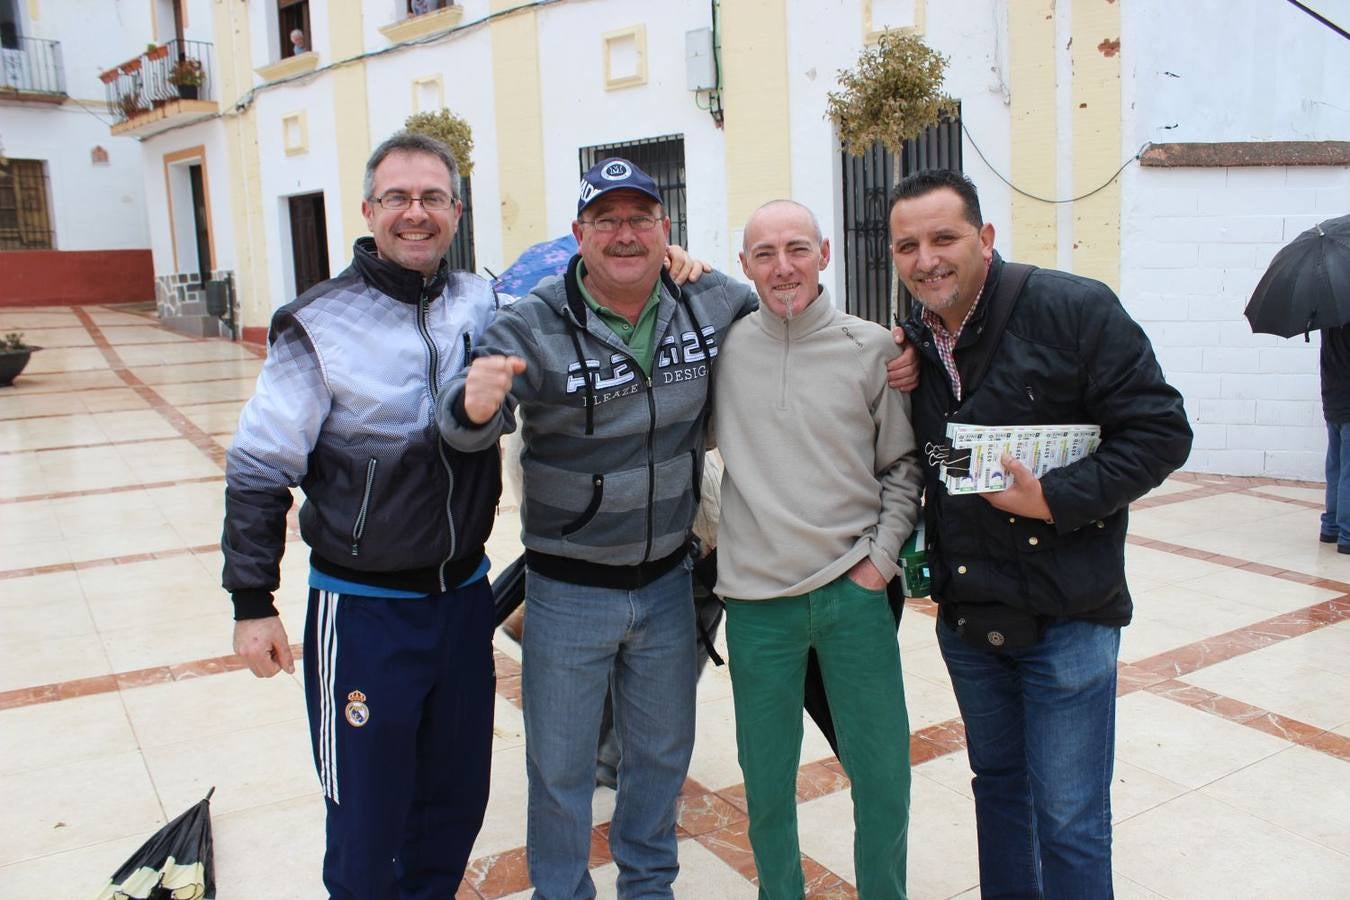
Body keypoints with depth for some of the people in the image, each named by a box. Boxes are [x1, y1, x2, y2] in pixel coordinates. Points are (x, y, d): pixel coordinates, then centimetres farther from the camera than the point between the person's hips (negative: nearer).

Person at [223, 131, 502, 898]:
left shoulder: (484, 306, 0)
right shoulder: (321, 323, -11)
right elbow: (259, 470, -7)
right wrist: (252, 603, -6)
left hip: (466, 597, 4)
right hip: (363, 610, -4)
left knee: (458, 804, 19)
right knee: (368, 821, 9)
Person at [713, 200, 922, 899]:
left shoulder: (872, 349, -2)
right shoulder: (722, 346, 0)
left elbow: (902, 465, 6)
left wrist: (881, 558, -1)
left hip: (854, 591, 0)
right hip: (756, 599, 0)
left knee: (885, 780, 10)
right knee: (767, 784, 13)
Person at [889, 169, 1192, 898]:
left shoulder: (1073, 309, -13)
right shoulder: (910, 344, 4)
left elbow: (1160, 433, -13)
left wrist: (1056, 498, -23)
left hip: (1066, 618, -5)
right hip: (965, 617, 6)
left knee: (1069, 822, 4)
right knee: (997, 783, 22)